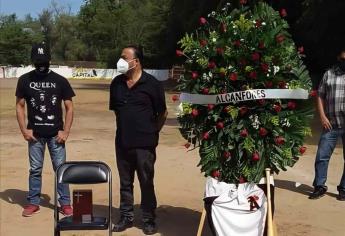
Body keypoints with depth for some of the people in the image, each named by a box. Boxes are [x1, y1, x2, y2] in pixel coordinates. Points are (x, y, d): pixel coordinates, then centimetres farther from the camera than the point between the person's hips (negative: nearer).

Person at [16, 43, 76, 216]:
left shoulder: (60, 81, -1)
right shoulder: (25, 80, 1)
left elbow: (69, 108, 2)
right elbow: (20, 106, 6)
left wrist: (65, 131, -6)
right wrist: (24, 130, -3)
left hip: (56, 134, -1)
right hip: (35, 134, 1)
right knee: (35, 169, 9)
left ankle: (65, 203, 12)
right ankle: (33, 202, 21)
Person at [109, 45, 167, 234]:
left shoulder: (151, 84, -9)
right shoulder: (116, 84, 5)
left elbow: (162, 113, -2)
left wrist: (152, 132, 2)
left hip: (144, 144, -4)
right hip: (122, 142, 4)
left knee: (146, 183, 5)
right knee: (125, 182, 13)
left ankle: (148, 220, 17)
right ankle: (126, 217, 26)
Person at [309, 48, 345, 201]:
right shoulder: (329, 74, 8)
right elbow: (320, 96, 9)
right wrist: (322, 116, -3)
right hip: (331, 125, 1)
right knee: (321, 156, 2)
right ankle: (319, 186, 14)